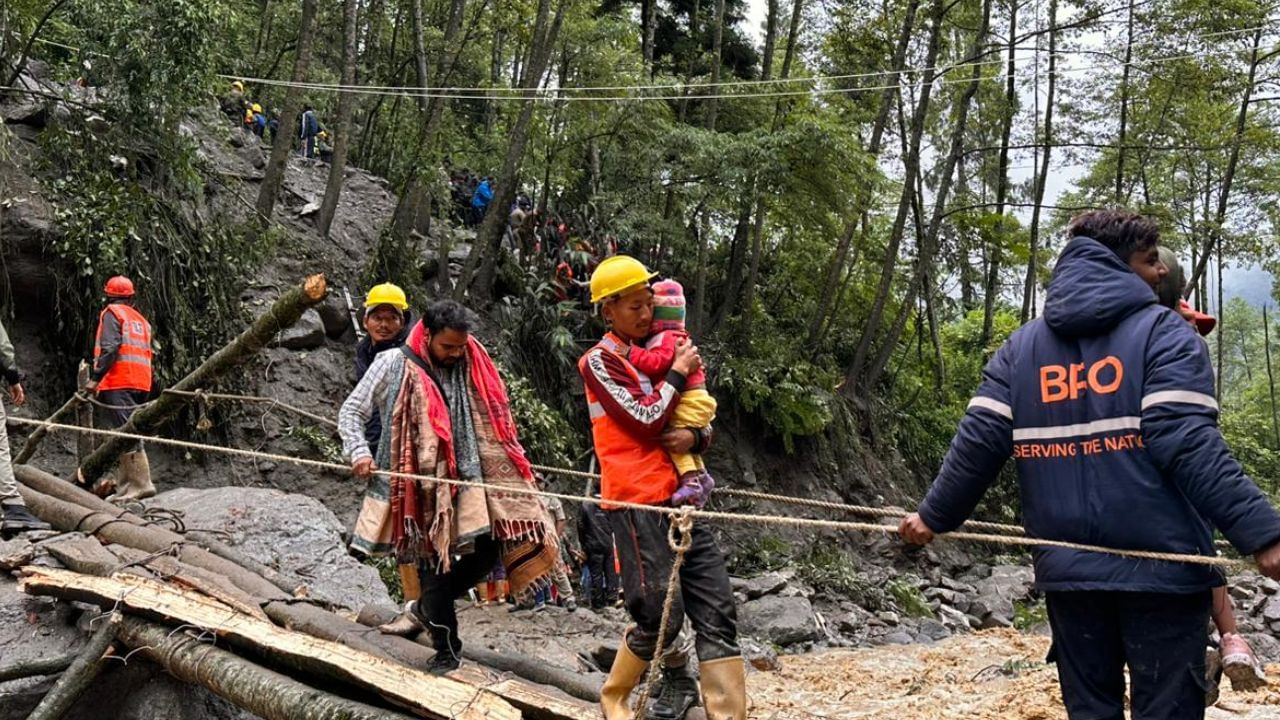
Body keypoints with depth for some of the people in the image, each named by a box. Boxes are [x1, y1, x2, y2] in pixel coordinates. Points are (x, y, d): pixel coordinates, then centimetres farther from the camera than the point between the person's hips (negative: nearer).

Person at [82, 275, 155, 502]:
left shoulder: (111, 313, 2)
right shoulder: (140, 319, 25)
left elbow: (109, 348, -12)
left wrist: (95, 378, -15)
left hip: (119, 383, -8)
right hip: (141, 383, 8)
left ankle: (141, 484, -18)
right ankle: (124, 487, 10)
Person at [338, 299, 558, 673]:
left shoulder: (471, 365, 7)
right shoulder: (393, 365, -4)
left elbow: (492, 419, 19)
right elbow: (350, 412, 3)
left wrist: (511, 461, 17)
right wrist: (359, 452, -11)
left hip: (466, 476, 4)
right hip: (420, 482, -4)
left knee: (488, 547, -2)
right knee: (434, 562, -2)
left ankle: (429, 607, 21)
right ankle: (445, 649, 13)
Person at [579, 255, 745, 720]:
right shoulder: (600, 361, -4)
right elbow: (647, 420, -15)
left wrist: (695, 436, -4)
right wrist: (679, 372, -3)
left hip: (681, 500, 7)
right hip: (639, 504, -7)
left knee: (717, 613, 0)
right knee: (660, 618, -6)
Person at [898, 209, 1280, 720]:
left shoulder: (1022, 345, 10)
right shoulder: (1163, 332, -4)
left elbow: (979, 443, 3)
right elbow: (1190, 445, -17)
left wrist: (934, 516, 14)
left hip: (1068, 567, 4)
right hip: (1159, 565, -4)